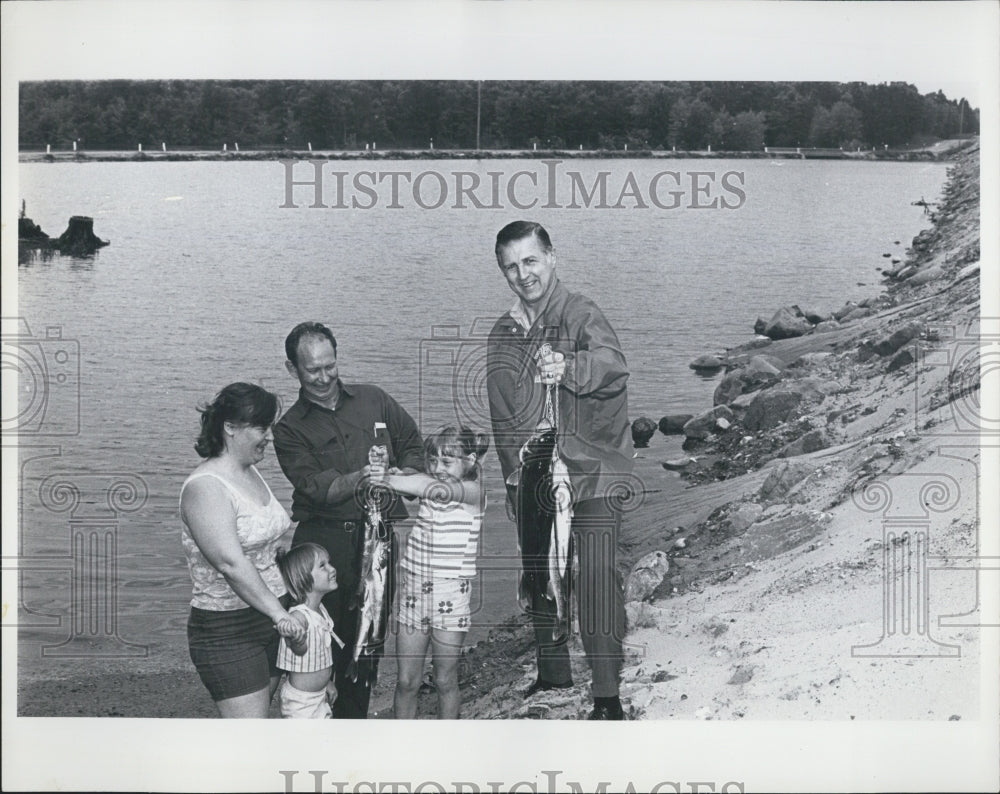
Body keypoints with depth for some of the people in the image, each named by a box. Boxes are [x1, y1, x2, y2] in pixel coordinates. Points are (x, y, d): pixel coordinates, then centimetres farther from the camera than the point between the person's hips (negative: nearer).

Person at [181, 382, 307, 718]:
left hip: (271, 621, 9)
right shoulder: (205, 487, -18)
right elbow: (231, 563, -27)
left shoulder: (251, 473, 11)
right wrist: (279, 614, -30)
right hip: (228, 631, -9)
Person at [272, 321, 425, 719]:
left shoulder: (373, 400, 14)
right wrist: (359, 479, -27)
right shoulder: (289, 429, 5)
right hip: (322, 541, -2)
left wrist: (400, 476, 0)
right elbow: (316, 486, -9)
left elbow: (414, 447, 20)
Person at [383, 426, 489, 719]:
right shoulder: (424, 488, 7)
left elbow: (441, 490, -27)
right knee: (406, 681, 5)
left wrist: (390, 480, -28)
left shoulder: (474, 493, -11)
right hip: (413, 588, 4)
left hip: (450, 594, -3)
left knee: (445, 681, 7)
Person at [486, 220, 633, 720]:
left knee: (596, 579, -13)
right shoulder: (503, 334, 13)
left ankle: (607, 694, -8)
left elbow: (614, 368, -27)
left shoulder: (581, 316, -7)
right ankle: (552, 674, 34)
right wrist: (512, 477, 21)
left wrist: (568, 368, -47)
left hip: (590, 475, -6)